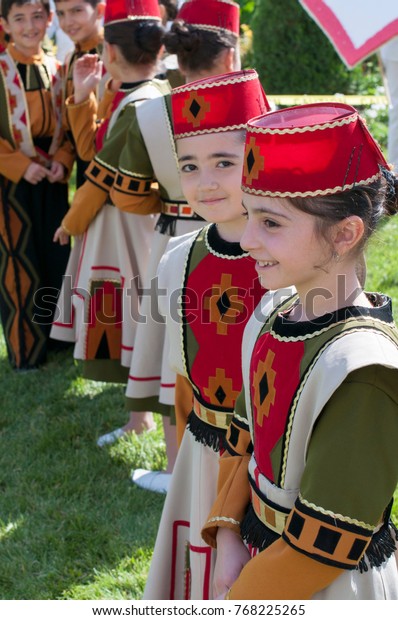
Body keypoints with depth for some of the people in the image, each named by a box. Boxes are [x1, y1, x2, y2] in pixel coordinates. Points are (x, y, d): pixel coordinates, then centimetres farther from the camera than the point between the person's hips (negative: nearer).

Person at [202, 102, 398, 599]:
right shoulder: (274, 314, -4)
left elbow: (326, 542, -22)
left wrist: (242, 598, -13)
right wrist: (228, 539, -3)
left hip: (328, 590, -6)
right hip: (258, 558, 7)